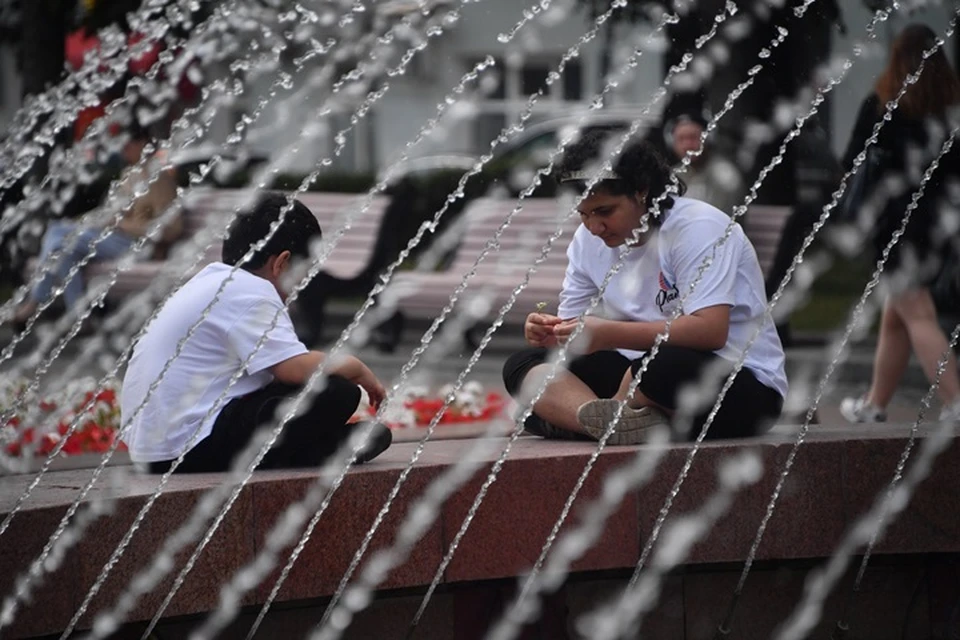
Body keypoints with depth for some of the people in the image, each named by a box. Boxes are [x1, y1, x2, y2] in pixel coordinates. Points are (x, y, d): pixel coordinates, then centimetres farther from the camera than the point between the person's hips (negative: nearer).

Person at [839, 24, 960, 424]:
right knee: (894, 318, 16)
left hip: (896, 221, -5)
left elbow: (852, 163, -4)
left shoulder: (880, 105, -7)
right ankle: (874, 405, 25)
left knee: (917, 315, -7)